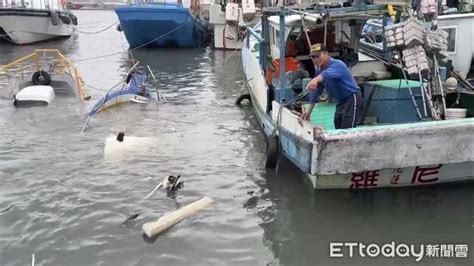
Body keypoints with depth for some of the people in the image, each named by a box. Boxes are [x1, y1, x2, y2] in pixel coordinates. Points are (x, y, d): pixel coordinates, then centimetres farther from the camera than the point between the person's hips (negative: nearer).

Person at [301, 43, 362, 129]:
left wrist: (316, 80, -67)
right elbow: (316, 91, 6)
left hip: (352, 99, -8)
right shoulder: (319, 70, 1)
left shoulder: (337, 65, -23)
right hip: (341, 101, 8)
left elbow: (328, 73, -47)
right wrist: (309, 111, 2)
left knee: (347, 130, -15)